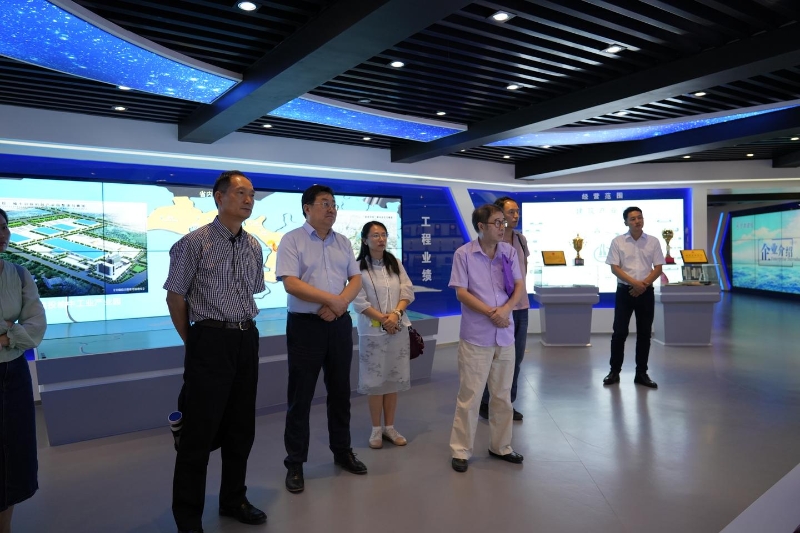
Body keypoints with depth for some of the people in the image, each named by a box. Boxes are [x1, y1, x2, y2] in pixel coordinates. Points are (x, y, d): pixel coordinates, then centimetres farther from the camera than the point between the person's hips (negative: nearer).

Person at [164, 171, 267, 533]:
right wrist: (194, 342, 1)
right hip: (210, 342, -6)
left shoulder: (254, 247, 9)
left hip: (247, 341, 6)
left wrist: (242, 330, 14)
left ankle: (233, 500, 33)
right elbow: (176, 297, -4)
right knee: (200, 431, 2)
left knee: (241, 427, 15)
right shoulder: (195, 243, -8)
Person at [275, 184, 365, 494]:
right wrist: (332, 299, -17)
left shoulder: (343, 242, 11)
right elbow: (291, 284, -16)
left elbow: (356, 279, 7)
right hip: (305, 326, -5)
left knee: (340, 391, 14)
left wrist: (340, 303, -12)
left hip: (340, 324, 5)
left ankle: (342, 451, 30)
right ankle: (295, 464, 17)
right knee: (300, 396, 4)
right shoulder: (292, 240, -5)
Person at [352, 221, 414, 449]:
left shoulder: (395, 264, 8)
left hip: (398, 329, 4)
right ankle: (376, 429, 17)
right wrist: (383, 319, -15)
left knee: (393, 380, 9)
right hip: (372, 331, -4)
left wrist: (396, 314, -14)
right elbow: (359, 301, -10)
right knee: (376, 381, 3)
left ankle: (389, 427, 21)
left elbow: (408, 292, 3)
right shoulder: (358, 267, -5)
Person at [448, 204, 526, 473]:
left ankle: (500, 446, 30)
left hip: (505, 334, 4)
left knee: (503, 395, 15)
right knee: (469, 395, 2)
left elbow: (519, 286, 1)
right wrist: (491, 313, -17)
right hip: (476, 336, -4)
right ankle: (461, 450, 15)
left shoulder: (509, 251, 3)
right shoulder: (463, 254, -8)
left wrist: (506, 308, -17)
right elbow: (461, 292, -10)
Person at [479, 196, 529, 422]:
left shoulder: (521, 239, 7)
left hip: (521, 305, 7)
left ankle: (508, 403, 26)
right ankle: (486, 403, 19)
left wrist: (520, 285, 15)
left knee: (516, 357, 12)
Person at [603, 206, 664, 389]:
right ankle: (614, 371, 11)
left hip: (646, 292, 2)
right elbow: (614, 268, -6)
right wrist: (634, 283, -16)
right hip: (624, 291, -2)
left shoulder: (653, 241, 5)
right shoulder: (618, 241, -1)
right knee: (619, 332, -1)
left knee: (644, 333, 6)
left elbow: (658, 268, 3)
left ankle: (641, 373, 16)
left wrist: (644, 284, -12)